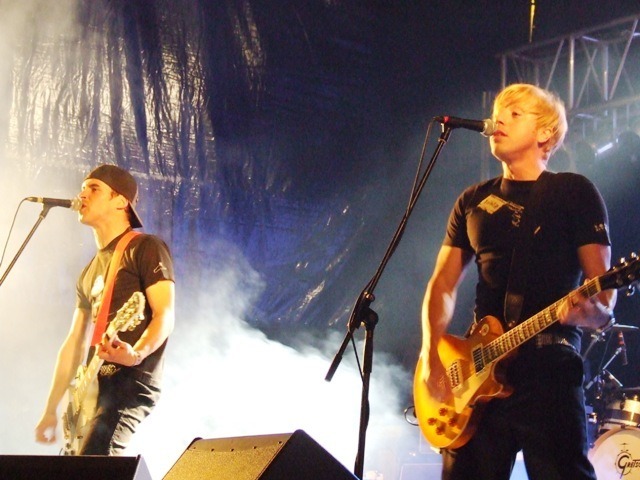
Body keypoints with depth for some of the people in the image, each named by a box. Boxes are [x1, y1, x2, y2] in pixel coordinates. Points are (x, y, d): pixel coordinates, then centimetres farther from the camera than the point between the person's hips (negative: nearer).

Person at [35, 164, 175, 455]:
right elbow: (75, 342, 23)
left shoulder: (145, 248, -1)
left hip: (132, 381, -9)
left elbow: (165, 316, -11)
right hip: (94, 386, 9)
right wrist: (50, 410, 18)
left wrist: (137, 354, -31)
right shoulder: (90, 272, 23)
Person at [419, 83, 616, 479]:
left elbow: (602, 281, -2)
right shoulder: (474, 202, 18)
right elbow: (443, 284, 16)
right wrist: (431, 354, 0)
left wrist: (596, 311, -26)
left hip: (549, 368, -5)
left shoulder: (574, 192, 5)